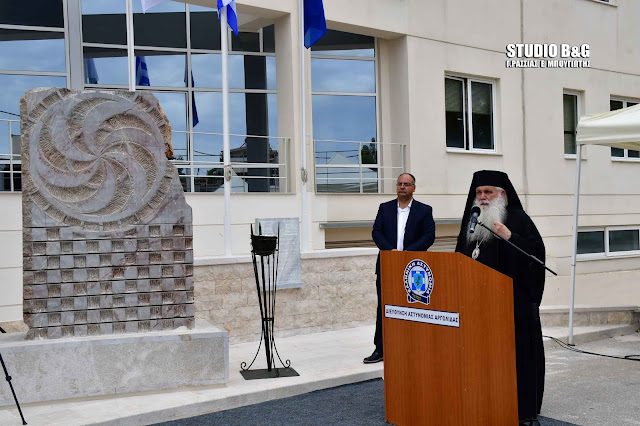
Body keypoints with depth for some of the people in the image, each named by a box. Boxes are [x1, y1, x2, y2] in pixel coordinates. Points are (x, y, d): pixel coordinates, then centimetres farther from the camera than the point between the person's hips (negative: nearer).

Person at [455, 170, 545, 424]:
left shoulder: (518, 219, -2)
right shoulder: (471, 220, 15)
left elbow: (537, 250, -11)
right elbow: (461, 256, 22)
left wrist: (510, 237, -21)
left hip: (513, 301, -5)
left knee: (514, 352, -1)